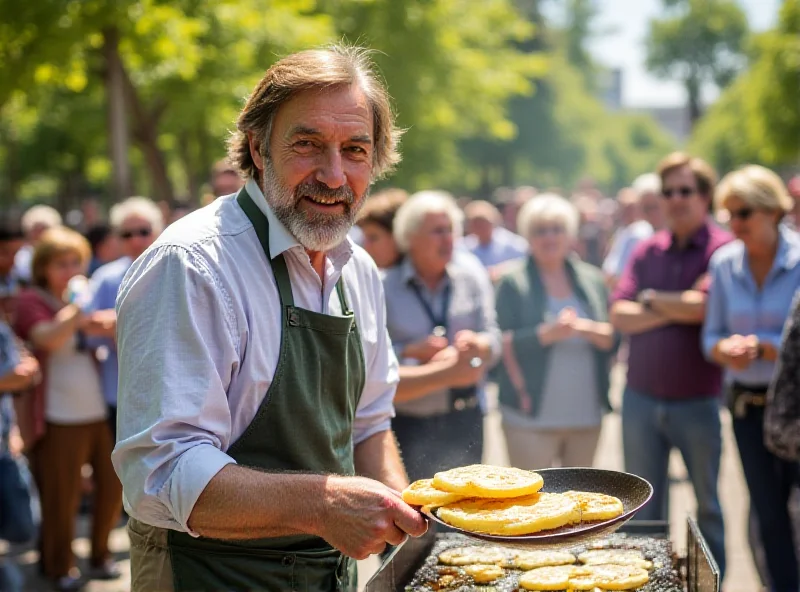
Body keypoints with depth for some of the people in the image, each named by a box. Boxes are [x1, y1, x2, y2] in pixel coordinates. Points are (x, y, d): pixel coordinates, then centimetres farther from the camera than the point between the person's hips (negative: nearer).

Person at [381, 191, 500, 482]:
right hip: (408, 422, -2)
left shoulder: (470, 271, 4)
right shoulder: (385, 284, -5)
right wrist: (412, 351, -19)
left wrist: (477, 345, -17)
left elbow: (493, 339, 4)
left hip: (465, 417, 3)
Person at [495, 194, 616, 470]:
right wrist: (547, 334, -21)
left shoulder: (592, 280, 12)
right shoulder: (513, 282, 0)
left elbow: (614, 338, 8)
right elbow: (504, 345, -7)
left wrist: (589, 329, -12)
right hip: (531, 417, -4)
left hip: (587, 415, 4)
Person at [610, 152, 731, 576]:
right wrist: (677, 311, -12)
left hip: (698, 400, -4)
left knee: (708, 506, 11)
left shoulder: (723, 249, -7)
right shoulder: (647, 251, 6)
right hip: (641, 397, 4)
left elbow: (703, 306, -20)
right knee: (643, 509, 13)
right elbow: (619, 316, -2)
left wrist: (651, 299, -4)